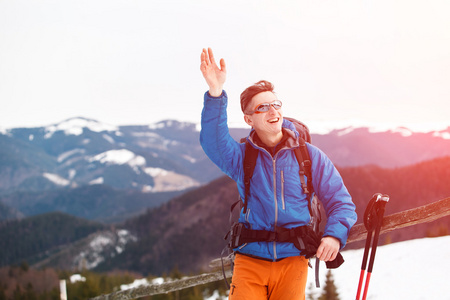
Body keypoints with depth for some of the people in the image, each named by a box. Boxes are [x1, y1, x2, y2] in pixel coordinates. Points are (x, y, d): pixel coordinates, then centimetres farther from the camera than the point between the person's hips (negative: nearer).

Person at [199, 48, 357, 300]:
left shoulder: (310, 156, 6)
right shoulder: (241, 156, 5)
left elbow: (340, 201, 8)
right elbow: (213, 142, -16)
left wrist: (335, 234, -12)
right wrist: (215, 92, -30)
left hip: (292, 259, 0)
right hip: (250, 260, 0)